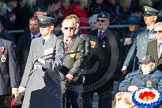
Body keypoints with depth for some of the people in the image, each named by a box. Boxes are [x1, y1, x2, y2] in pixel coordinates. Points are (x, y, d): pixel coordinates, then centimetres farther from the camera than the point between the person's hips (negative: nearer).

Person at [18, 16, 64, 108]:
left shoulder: (57, 42, 0)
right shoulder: (35, 42, 16)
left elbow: (58, 63, -11)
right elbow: (29, 63, 17)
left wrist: (45, 64, -29)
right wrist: (23, 84, 13)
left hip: (50, 82, -4)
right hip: (34, 82, 4)